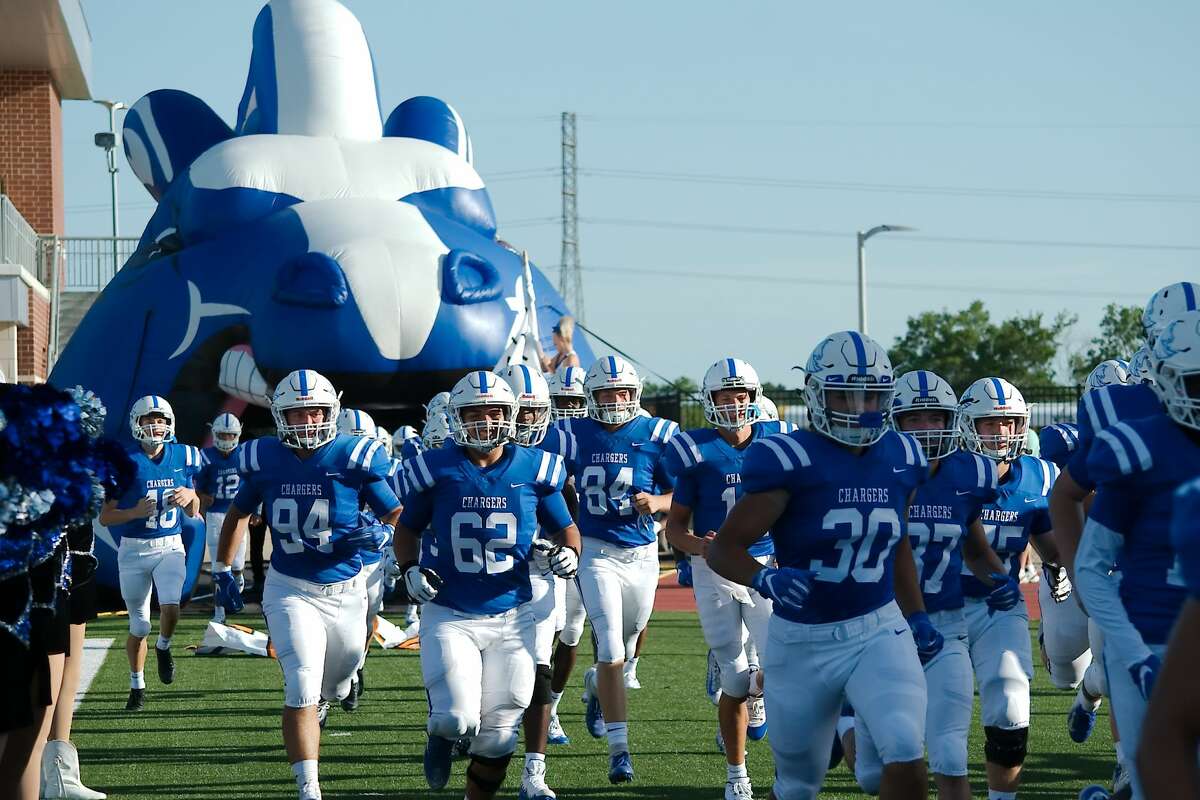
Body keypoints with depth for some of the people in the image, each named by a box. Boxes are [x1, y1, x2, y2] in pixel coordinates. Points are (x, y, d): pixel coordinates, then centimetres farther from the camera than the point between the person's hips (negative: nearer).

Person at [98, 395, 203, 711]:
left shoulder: (183, 457, 3)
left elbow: (193, 513, 12)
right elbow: (105, 517, -6)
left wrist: (190, 497, -10)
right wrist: (136, 512, -22)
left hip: (170, 546, 1)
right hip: (133, 550, -1)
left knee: (170, 607, -22)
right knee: (139, 626, 5)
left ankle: (164, 647, 11)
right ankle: (137, 686, 24)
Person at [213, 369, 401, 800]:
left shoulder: (355, 458, -10)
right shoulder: (264, 460, -4)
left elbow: (397, 515, -2)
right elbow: (237, 514, 15)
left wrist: (381, 533, -25)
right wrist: (223, 571, 15)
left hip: (345, 590, 1)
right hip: (290, 590, -1)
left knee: (334, 683, 19)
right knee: (302, 686, -16)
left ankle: (319, 702, 58)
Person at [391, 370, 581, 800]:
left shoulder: (533, 469, 0)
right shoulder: (437, 470, -3)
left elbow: (566, 529, 13)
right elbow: (407, 530, 12)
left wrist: (569, 553, -9)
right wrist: (410, 569, -6)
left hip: (512, 618, 2)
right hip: (450, 617, -2)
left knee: (497, 731, 2)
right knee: (457, 719, -17)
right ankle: (441, 734, 22)